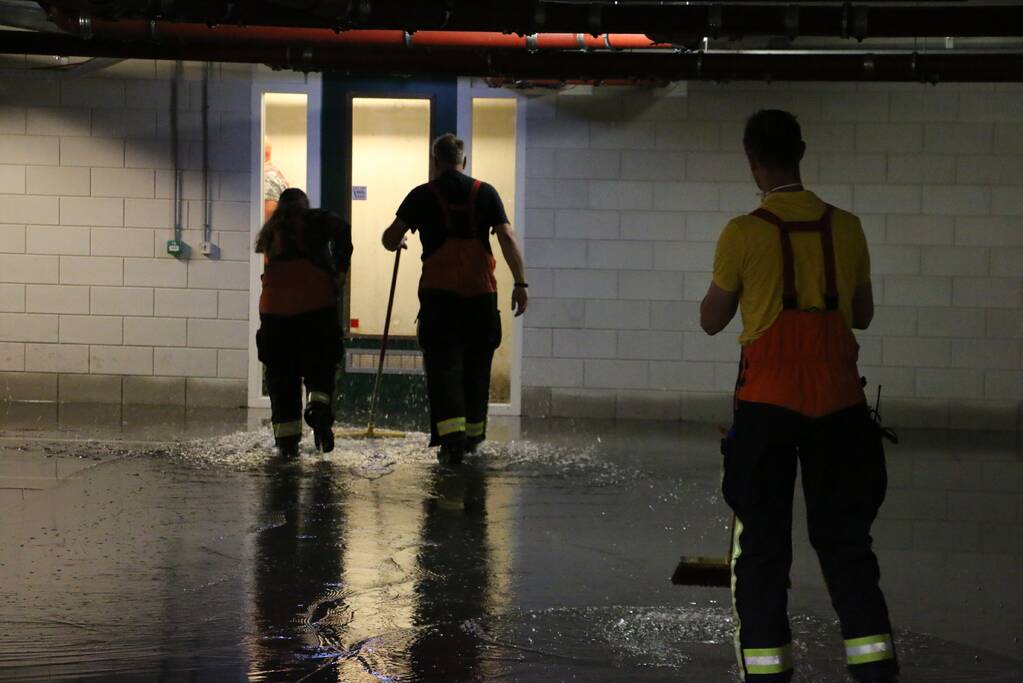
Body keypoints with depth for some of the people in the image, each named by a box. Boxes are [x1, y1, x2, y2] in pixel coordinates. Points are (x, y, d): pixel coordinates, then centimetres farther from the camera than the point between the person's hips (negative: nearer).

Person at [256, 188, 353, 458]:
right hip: (316, 303, -2)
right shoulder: (317, 220, 10)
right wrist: (340, 271, -9)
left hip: (274, 308, 3)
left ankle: (286, 435, 3)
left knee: (281, 372, 9)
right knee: (320, 364, 6)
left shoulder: (271, 230, 24)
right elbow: (341, 231, -8)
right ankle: (319, 405, -24)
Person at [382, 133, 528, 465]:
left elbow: (391, 237, 2)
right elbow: (507, 238, -2)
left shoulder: (422, 195, 4)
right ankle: (474, 431, 23)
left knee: (443, 363, -3)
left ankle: (451, 432, -19)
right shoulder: (485, 193, 8)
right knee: (476, 363, 14)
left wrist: (397, 243, 26)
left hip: (438, 291, -2)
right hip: (481, 291, 2)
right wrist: (520, 283, -3)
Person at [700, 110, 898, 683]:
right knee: (844, 535, 13)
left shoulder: (745, 234, -9)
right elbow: (863, 315, 13)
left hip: (768, 405, -3)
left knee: (762, 540, 7)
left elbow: (712, 321, 3)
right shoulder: (846, 228, 1)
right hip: (838, 403, 3)